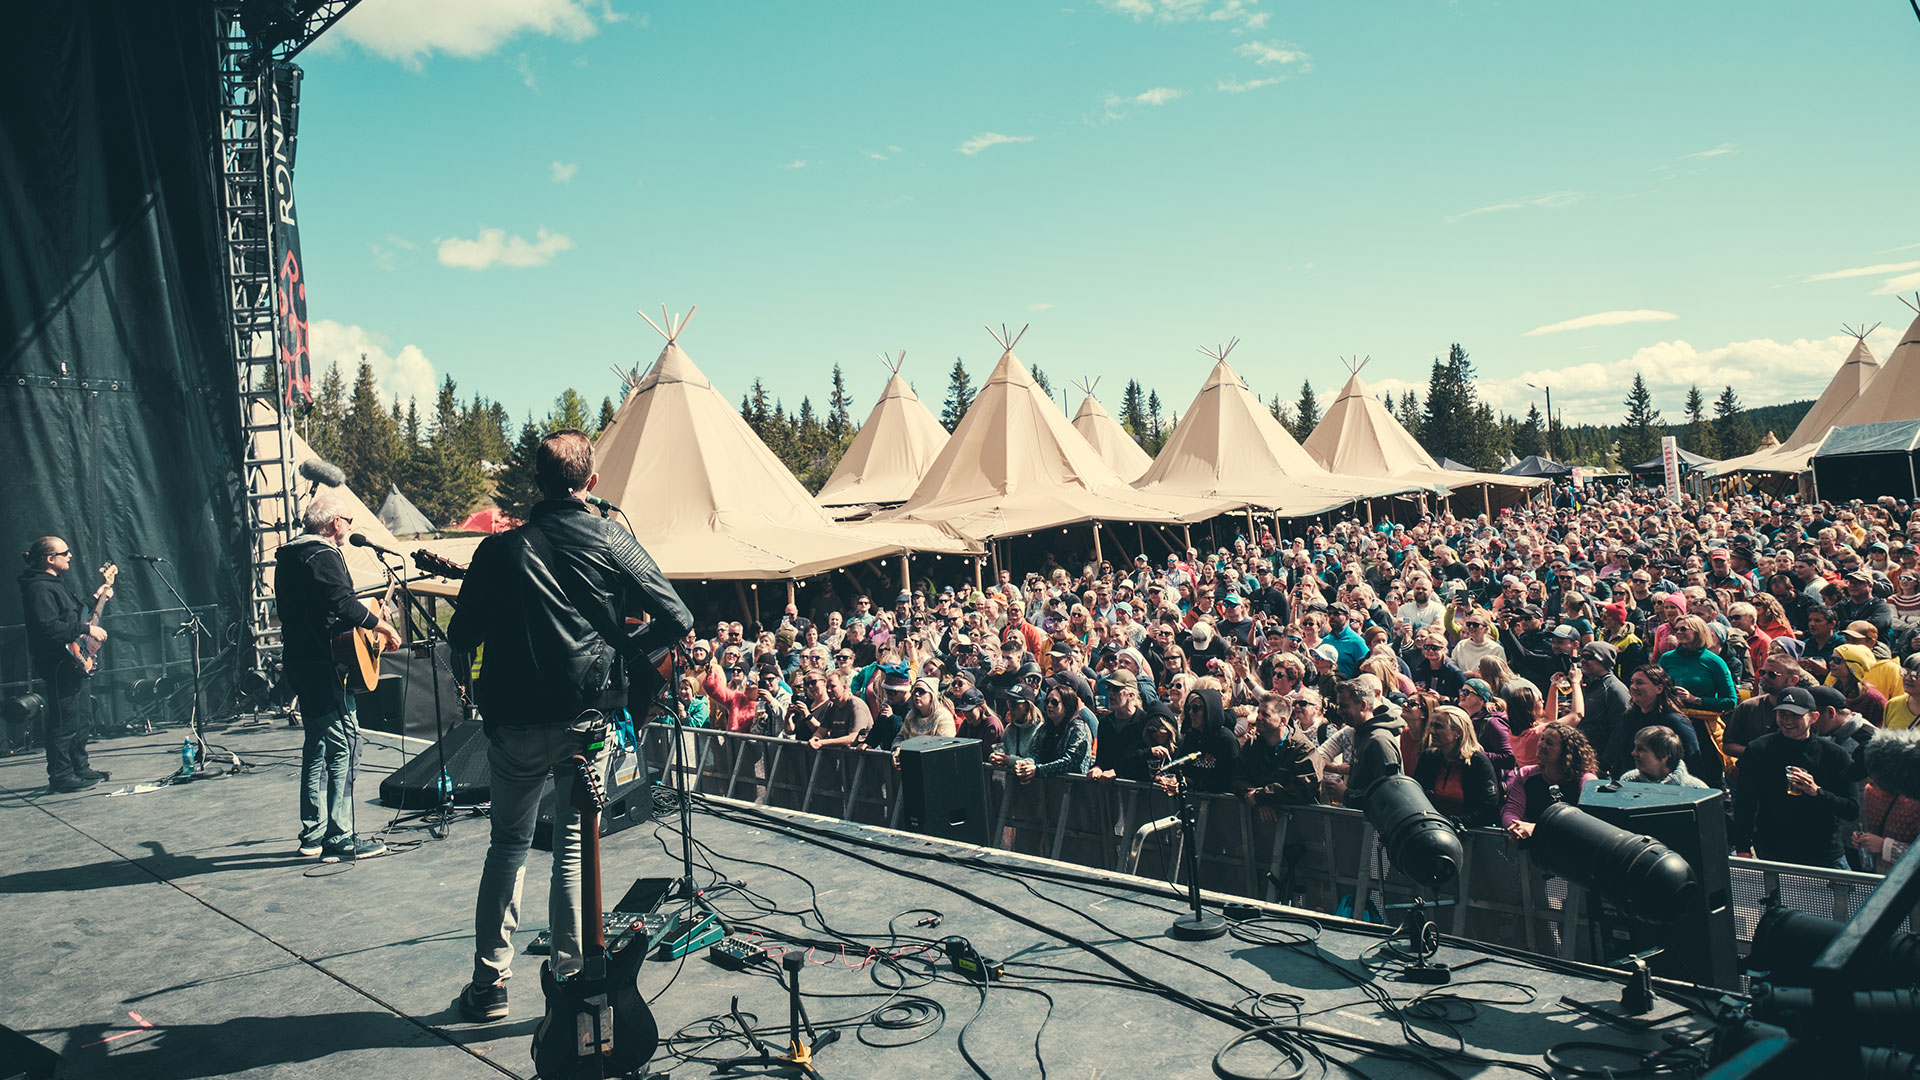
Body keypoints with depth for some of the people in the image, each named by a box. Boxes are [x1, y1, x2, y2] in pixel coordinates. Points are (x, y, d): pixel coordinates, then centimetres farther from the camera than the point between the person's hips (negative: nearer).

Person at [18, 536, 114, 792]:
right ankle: (61, 776, 1)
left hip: (76, 661, 11)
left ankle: (80, 768, 27)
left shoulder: (54, 584, 17)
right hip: (59, 665, -11)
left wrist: (95, 599, 20)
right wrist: (87, 630, -23)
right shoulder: (39, 588, -17)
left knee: (83, 721, 17)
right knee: (65, 723, -6)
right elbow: (48, 627, -27)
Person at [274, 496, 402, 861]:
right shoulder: (323, 556, -14)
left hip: (299, 660, 11)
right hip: (323, 663, -11)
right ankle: (339, 838, -5)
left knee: (317, 745, 17)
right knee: (343, 745, -7)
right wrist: (383, 626, -18)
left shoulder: (288, 555, 17)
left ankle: (313, 835, 23)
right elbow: (343, 603, -28)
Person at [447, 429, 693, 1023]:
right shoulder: (615, 542, -4)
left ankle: (490, 987, 21)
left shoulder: (500, 549, -4)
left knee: (509, 844, 16)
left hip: (516, 722, 1)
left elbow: (461, 635, 0)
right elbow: (678, 619, -8)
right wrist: (624, 649, 7)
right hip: (589, 718, 0)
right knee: (574, 843, 12)